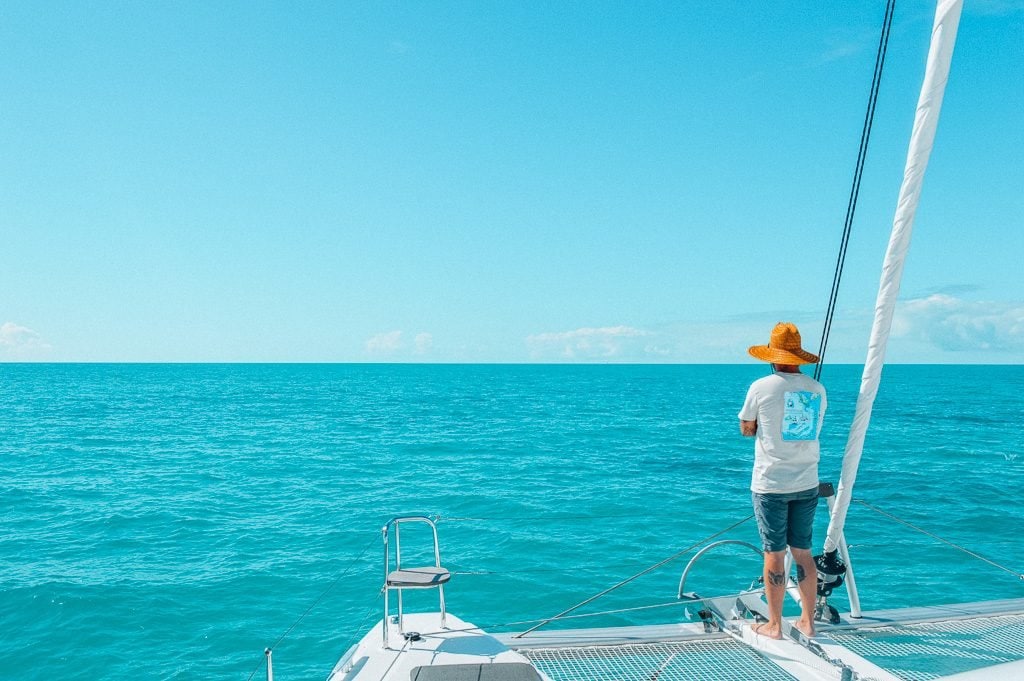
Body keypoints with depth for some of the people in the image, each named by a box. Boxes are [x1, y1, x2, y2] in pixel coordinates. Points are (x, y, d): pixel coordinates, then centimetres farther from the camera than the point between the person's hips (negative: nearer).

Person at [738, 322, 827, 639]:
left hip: (771, 484, -4)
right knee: (803, 552, 14)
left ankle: (774, 625, 13)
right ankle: (808, 621, 23)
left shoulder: (761, 387, -10)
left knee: (774, 555, 3)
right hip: (807, 483, 4)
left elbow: (746, 429, 3)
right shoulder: (818, 390, 3)